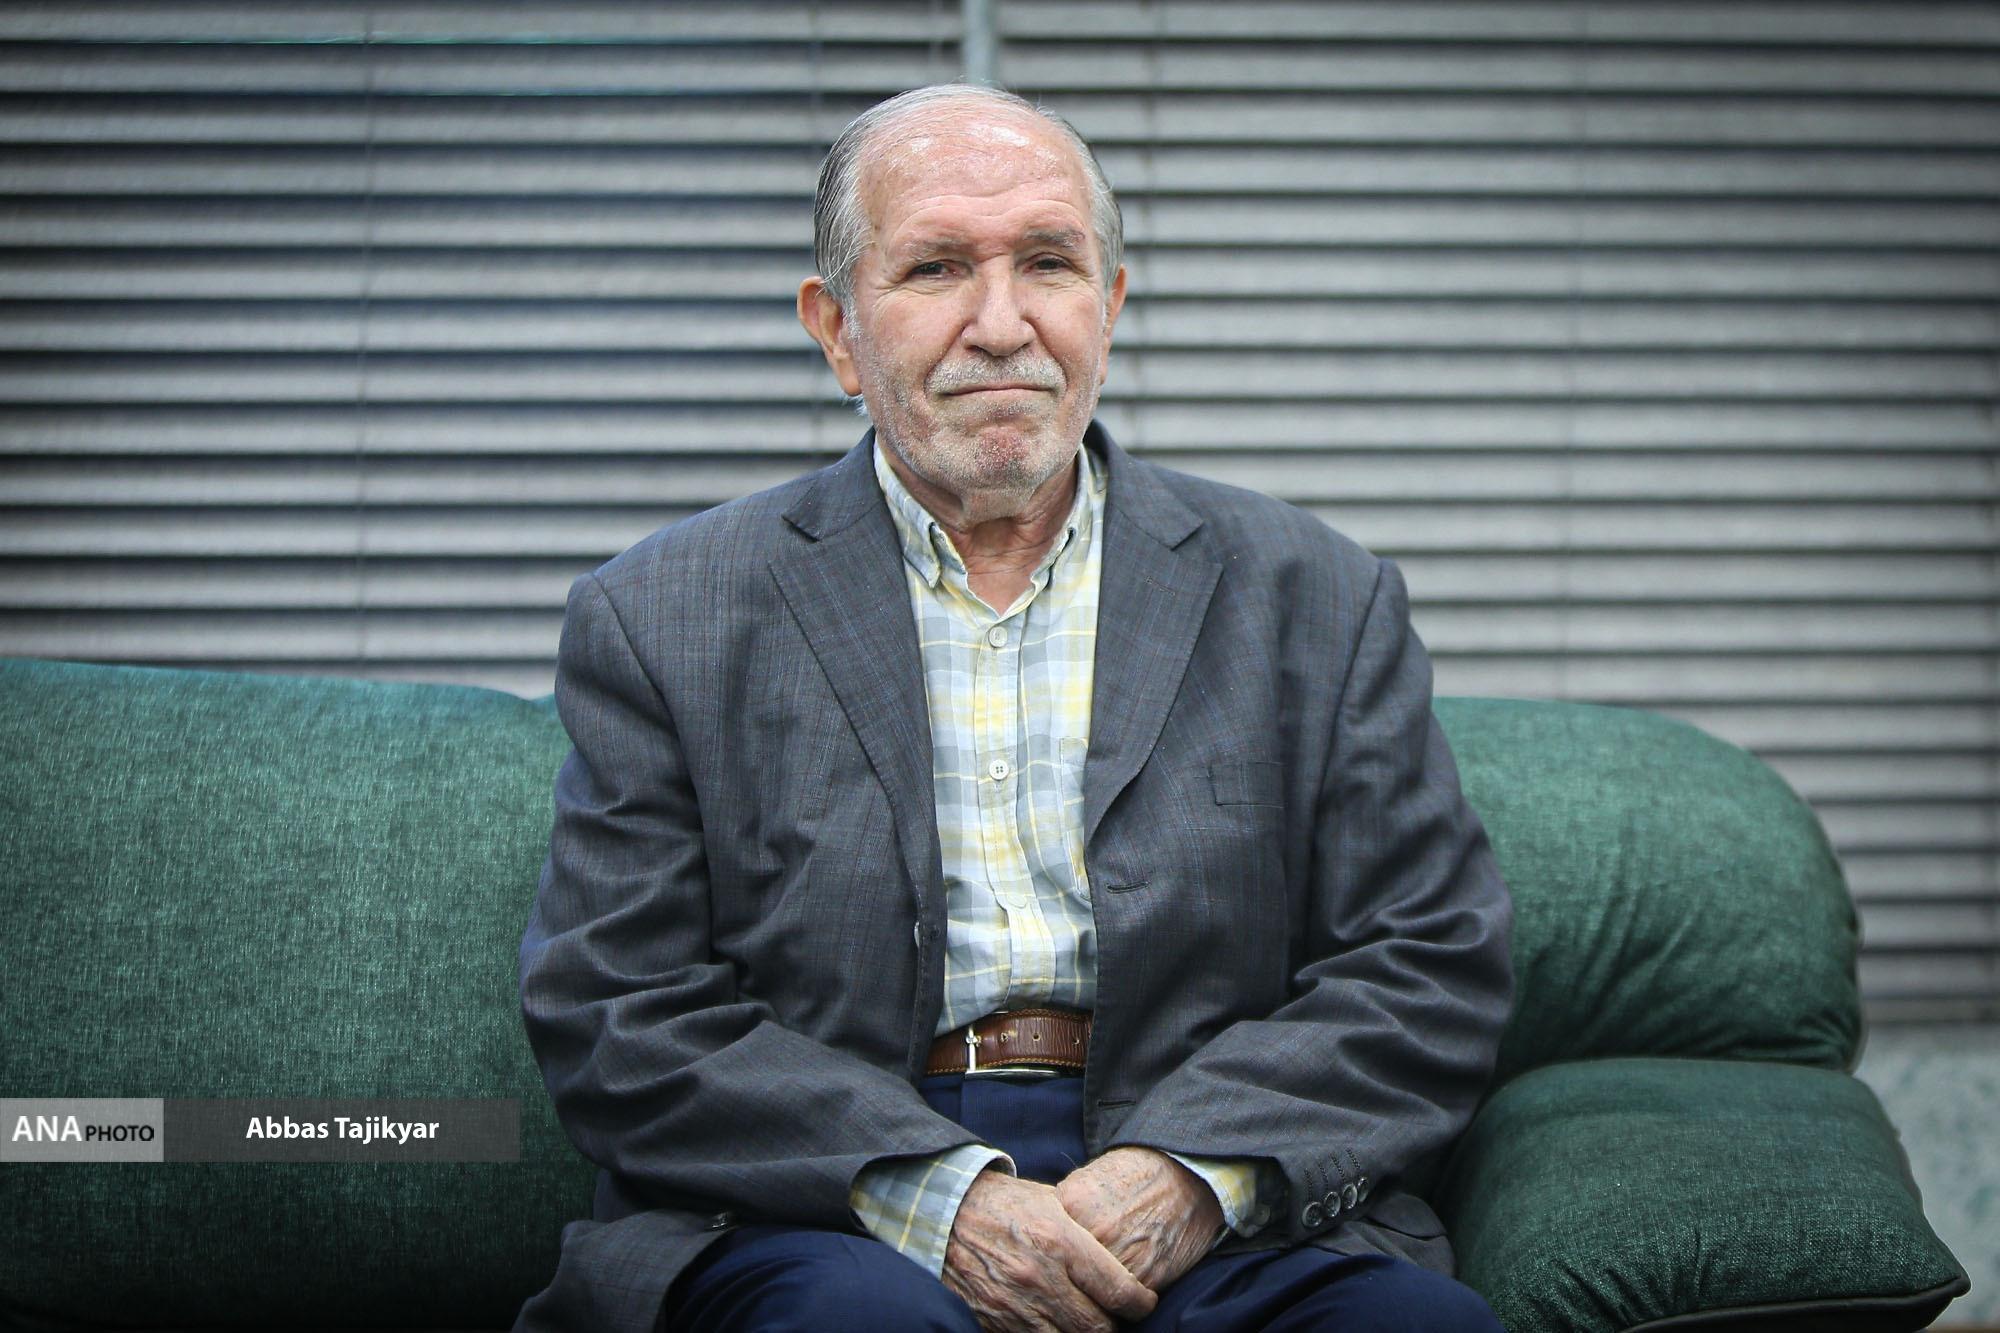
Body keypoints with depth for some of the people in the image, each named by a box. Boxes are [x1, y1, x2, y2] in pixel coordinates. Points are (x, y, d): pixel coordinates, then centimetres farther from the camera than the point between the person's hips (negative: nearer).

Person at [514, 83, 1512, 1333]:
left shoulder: (1317, 603, 13)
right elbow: (619, 1019, 1)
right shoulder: (659, 621, 8)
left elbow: (1434, 971, 8)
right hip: (818, 1220, -2)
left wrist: (1197, 1174, -10)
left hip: (1218, 1227, 2)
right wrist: (932, 1195, -13)